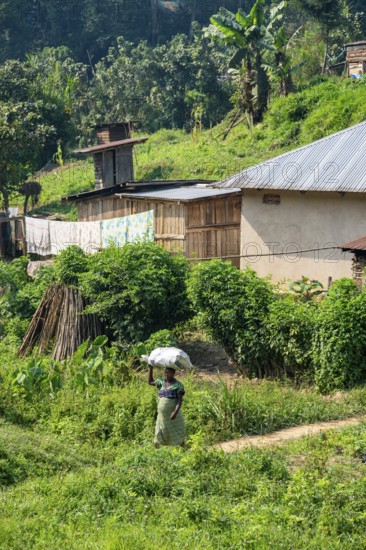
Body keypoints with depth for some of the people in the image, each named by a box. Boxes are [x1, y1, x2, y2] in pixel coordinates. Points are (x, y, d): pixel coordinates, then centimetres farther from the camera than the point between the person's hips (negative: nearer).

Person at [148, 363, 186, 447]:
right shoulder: (162, 381, 5)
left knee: (178, 438, 7)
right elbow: (150, 382, 21)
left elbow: (180, 401, -18)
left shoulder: (178, 385, -12)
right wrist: (150, 368, 12)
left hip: (173, 415, -5)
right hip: (162, 415, 5)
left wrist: (175, 412, -32)